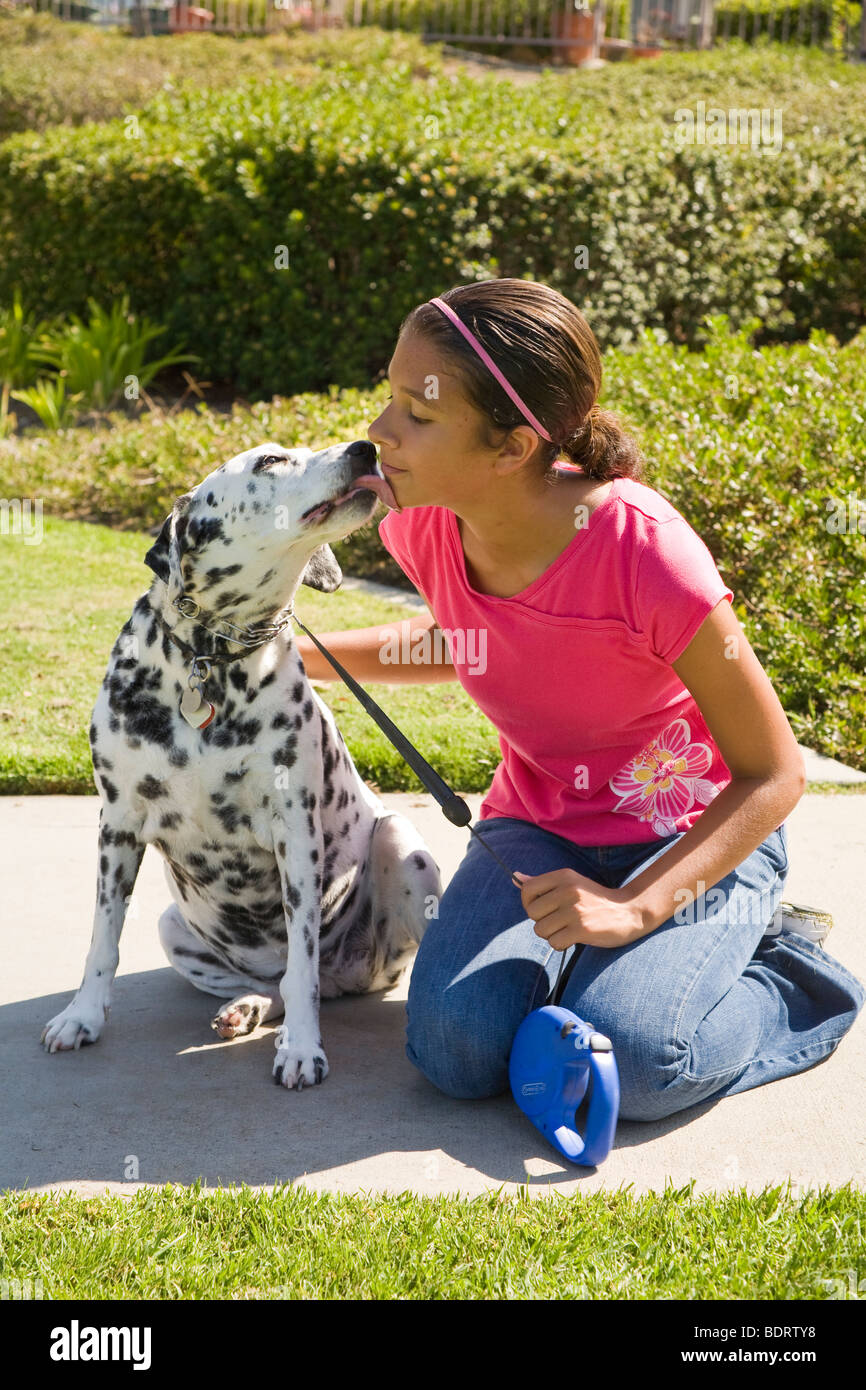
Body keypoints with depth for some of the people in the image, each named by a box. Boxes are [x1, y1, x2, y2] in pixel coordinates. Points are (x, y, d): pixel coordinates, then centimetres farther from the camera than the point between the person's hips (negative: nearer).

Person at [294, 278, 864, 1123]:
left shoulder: (643, 552, -31)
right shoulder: (423, 526, -13)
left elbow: (773, 775, -20)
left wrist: (634, 908, -31)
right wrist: (305, 654, 0)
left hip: (698, 832, -4)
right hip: (537, 825, 4)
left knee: (623, 1068, -28)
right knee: (455, 1050, -21)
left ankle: (776, 979, 4)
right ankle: (576, 954, 11)